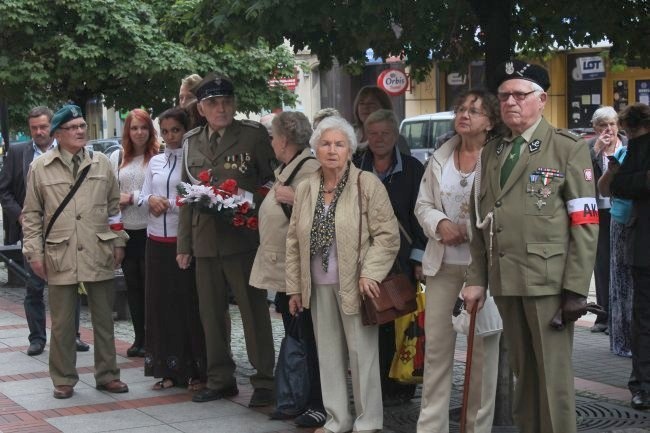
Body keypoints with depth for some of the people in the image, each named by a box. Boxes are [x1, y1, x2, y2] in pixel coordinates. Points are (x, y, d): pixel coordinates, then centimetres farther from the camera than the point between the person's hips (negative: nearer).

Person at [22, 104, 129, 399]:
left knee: (104, 319, 9)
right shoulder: (40, 168, 2)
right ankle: (63, 380, 15)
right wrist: (34, 252, -1)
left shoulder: (101, 163, 8)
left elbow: (114, 205, 13)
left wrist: (118, 242, 8)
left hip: (99, 254, 2)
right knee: (62, 323, 5)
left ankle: (107, 375, 20)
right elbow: (31, 214, 5)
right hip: (60, 257, -2)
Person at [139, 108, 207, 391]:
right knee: (160, 303, 8)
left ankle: (196, 371, 8)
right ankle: (168, 369, 17)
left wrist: (171, 204, -15)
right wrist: (150, 200, -7)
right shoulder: (155, 162, 12)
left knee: (189, 303, 0)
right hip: (158, 240, 6)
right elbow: (142, 195, 14)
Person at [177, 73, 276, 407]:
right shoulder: (192, 142, 12)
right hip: (205, 241, 5)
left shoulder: (254, 135, -3)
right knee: (211, 314, 11)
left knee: (254, 311, 1)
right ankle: (220, 380, 23)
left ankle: (264, 382, 9)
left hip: (244, 238, -5)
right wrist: (183, 244, 12)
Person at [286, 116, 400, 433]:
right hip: (319, 286, 5)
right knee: (328, 352, 11)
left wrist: (369, 273, -18)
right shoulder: (305, 189, 8)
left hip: (354, 284, -5)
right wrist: (294, 287, 9)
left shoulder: (368, 184, -7)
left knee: (361, 352, 1)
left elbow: (387, 235, -9)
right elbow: (294, 242, 12)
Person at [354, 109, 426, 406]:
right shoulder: (356, 168, 10)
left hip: (401, 258, -2)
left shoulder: (412, 168, 3)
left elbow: (420, 214, 0)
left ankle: (399, 387, 9)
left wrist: (419, 258, -5)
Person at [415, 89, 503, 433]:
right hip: (444, 262, 5)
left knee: (483, 347, 4)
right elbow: (423, 204, 12)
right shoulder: (440, 158, 10)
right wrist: (440, 224, -7)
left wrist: (470, 231, -19)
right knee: (436, 344, 7)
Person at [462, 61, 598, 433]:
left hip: (548, 279, -5)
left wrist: (576, 288, -13)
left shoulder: (569, 149, -2)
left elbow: (585, 224, -7)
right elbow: (482, 222, 16)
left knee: (553, 375, -1)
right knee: (523, 372, 12)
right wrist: (477, 279, 8)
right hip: (505, 281, 5)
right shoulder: (490, 154, 15)